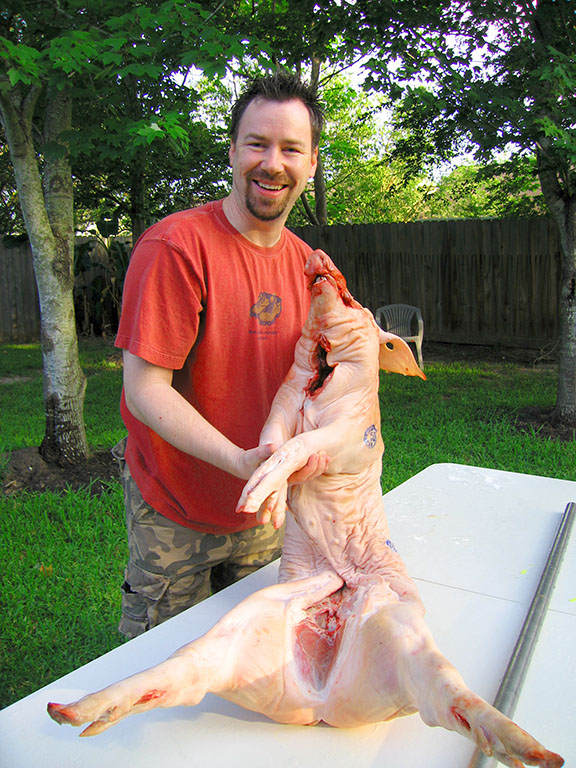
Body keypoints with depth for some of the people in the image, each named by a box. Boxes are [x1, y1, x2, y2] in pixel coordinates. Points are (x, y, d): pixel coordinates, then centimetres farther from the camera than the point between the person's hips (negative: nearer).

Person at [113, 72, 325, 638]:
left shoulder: (305, 261, -1)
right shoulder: (175, 246, -23)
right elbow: (145, 389, -25)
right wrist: (241, 460, -37)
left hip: (265, 507, 6)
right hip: (174, 511, -5)